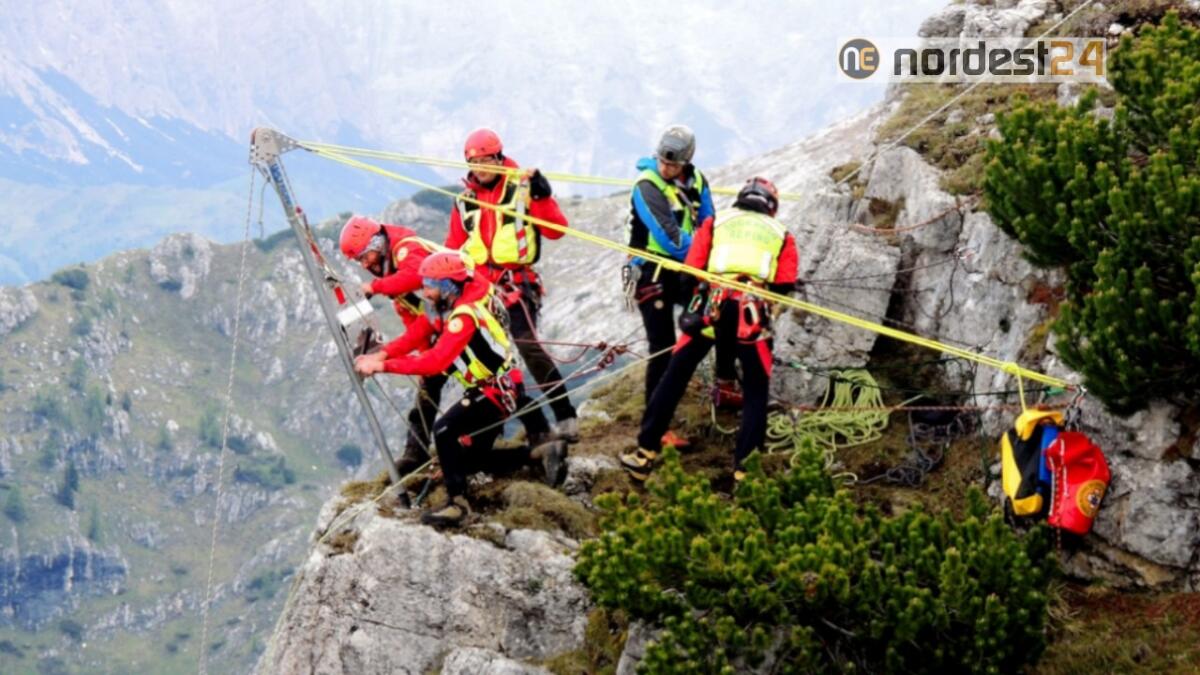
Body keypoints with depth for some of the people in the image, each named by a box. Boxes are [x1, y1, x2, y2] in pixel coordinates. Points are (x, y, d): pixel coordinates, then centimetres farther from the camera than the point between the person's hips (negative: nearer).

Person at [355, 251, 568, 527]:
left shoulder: (463, 317, -28)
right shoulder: (444, 308, 1)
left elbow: (436, 361, -37)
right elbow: (414, 336, -4)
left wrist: (384, 366, -37)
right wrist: (381, 354, -22)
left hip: (497, 392, -11)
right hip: (484, 389, 11)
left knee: (445, 431, -27)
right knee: (472, 459, 17)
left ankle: (457, 502, -19)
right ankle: (542, 453, 22)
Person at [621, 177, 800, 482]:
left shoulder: (716, 222, 20)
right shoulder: (781, 234, 20)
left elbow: (691, 269, 10)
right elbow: (785, 285, 9)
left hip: (710, 308, 1)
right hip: (753, 316, 0)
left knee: (674, 378, 13)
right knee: (756, 393, 13)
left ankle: (645, 454, 14)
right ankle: (745, 467, 5)